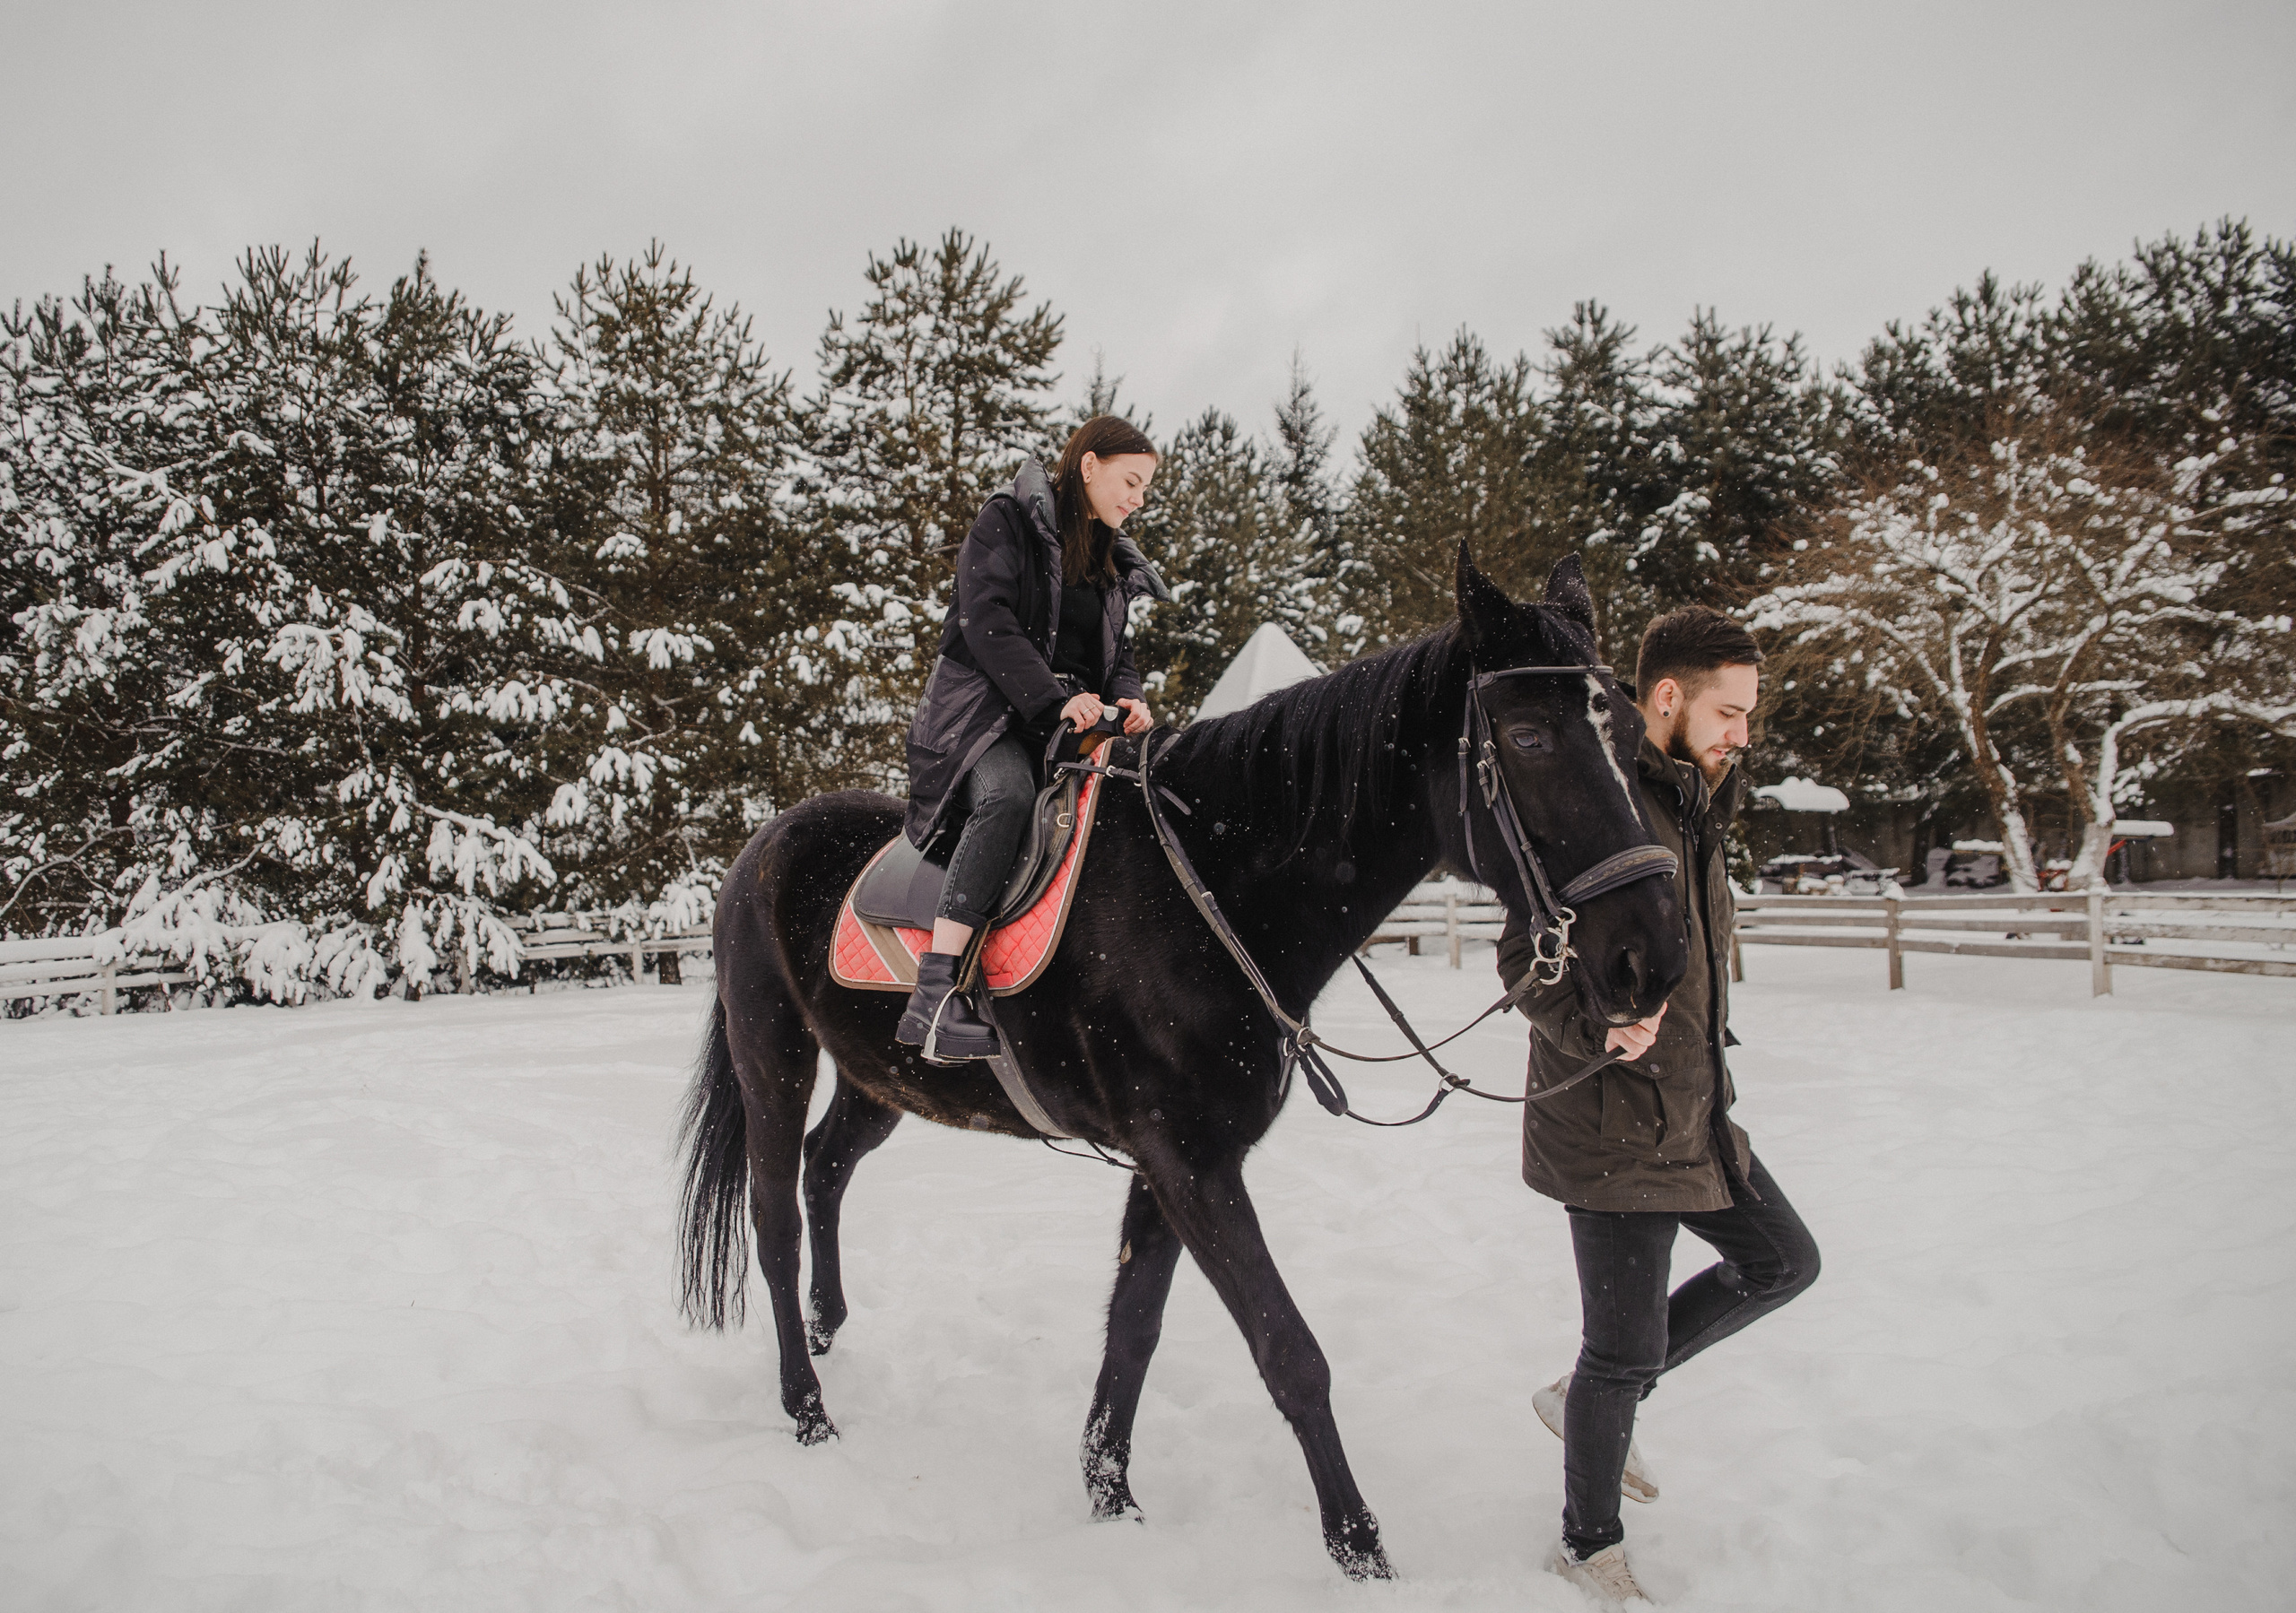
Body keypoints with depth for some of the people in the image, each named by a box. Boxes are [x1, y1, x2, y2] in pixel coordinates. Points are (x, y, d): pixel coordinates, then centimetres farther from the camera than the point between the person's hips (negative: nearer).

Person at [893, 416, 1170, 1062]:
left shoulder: (1113, 560, 22)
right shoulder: (1007, 522, 0)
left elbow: (1118, 652, 21)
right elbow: (987, 622, -13)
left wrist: (1126, 698, -4)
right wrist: (1053, 701, -23)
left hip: (1076, 715, 7)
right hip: (986, 705, -7)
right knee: (1008, 793, -37)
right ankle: (932, 996, -42)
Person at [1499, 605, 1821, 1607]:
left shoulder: (1690, 804, 13)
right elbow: (1527, 958, -23)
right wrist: (1601, 1032, -38)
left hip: (1693, 1112, 9)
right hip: (1614, 1124, -9)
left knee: (1781, 1263, 19)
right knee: (1625, 1351, 1)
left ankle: (1594, 1397, 28)